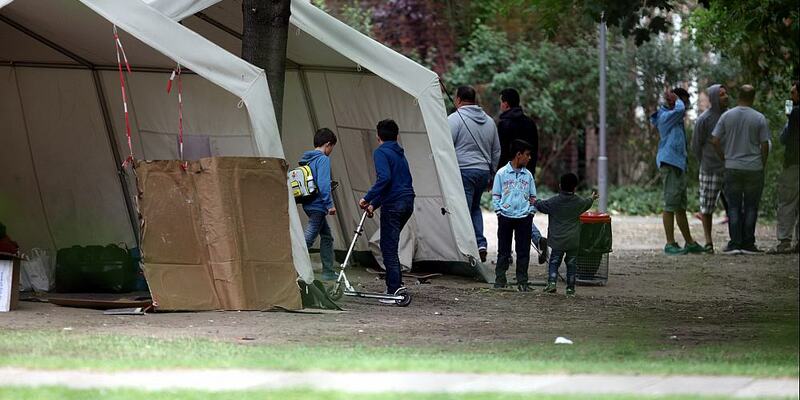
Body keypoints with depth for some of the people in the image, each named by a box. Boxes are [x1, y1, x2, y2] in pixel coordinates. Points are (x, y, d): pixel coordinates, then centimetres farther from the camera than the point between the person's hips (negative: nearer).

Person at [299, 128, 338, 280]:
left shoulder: (307, 159, 13)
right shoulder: (323, 159, -12)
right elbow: (323, 184, -22)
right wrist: (330, 204, -18)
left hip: (309, 204, 10)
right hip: (318, 206, -10)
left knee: (327, 237, 19)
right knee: (307, 239, -12)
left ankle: (328, 272, 22)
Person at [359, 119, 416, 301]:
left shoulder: (381, 152, -5)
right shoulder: (400, 154, 22)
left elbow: (384, 178, -20)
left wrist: (367, 198, -17)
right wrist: (374, 204, 30)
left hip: (393, 205, -8)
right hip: (408, 203, 8)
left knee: (388, 248, -4)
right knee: (390, 244, 20)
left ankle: (394, 291, -8)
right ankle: (396, 284, 20)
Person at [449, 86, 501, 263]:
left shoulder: (454, 118, -7)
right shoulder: (489, 121, 14)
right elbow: (496, 152, 20)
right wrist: (491, 174, 27)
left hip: (463, 171, -6)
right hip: (484, 171, 6)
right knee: (475, 208, 21)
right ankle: (481, 244, 7)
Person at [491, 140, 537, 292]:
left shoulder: (528, 175, 9)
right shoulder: (502, 173, 0)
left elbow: (532, 196, 15)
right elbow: (495, 195, 3)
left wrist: (531, 211, 4)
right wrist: (499, 211, -5)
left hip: (524, 217, 2)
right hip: (505, 217, -2)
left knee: (523, 251, 3)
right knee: (503, 250, 3)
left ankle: (522, 281, 9)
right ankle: (500, 280, 10)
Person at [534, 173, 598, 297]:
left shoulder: (554, 201, -7)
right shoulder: (579, 202, 0)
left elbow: (541, 206, 5)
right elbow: (587, 204, 22)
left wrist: (534, 202, 28)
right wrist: (592, 199, 45)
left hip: (557, 239, -1)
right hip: (573, 240, 1)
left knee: (554, 261, 6)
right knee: (572, 263, 8)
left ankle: (552, 282, -12)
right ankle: (570, 288, 9)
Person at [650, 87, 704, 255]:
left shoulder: (675, 118, 21)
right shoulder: (665, 116, -10)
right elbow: (680, 109, -24)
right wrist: (676, 99, -7)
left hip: (678, 165, 10)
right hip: (669, 164, -10)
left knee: (681, 207, 13)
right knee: (671, 205, -10)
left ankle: (690, 242, 18)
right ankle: (670, 244, -9)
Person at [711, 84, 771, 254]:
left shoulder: (727, 116, -1)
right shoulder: (759, 118, -5)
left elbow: (715, 141, -1)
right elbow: (765, 145, -5)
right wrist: (762, 165, 8)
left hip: (732, 168, 1)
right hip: (754, 168, -1)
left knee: (734, 207, 5)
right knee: (751, 207, 5)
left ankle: (735, 243, -1)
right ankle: (748, 244, 4)